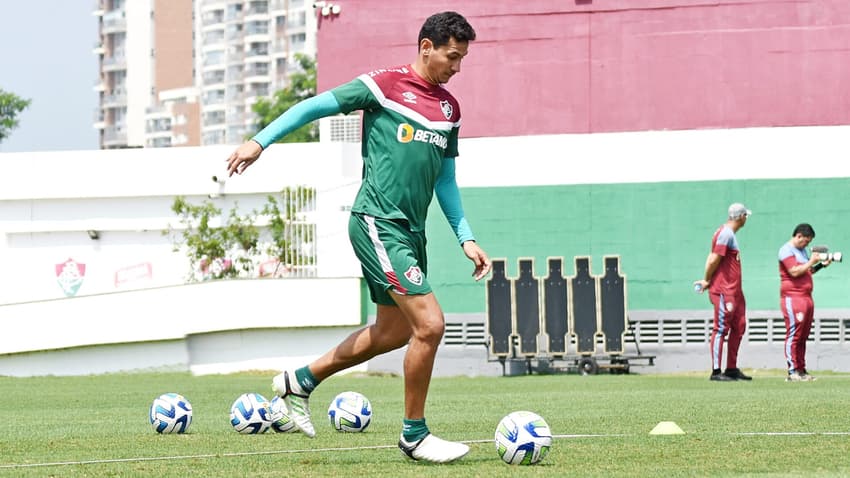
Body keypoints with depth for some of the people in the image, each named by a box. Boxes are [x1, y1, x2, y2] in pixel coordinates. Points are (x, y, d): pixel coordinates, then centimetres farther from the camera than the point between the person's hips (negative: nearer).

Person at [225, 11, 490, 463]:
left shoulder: (449, 108, 14)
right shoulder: (385, 85, -7)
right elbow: (316, 106, -1)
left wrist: (465, 238, 15)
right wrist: (260, 141, -6)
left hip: (411, 231, 9)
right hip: (378, 223, -9)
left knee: (393, 330, 16)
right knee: (429, 324, -15)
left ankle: (300, 380, 34)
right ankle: (415, 435, 0)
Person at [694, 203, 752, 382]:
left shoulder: (730, 234, 18)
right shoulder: (725, 233, -13)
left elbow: (712, 259, 14)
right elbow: (714, 260, -16)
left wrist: (706, 280, 4)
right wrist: (707, 281, -3)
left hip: (735, 291, 10)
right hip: (723, 290, -10)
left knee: (739, 327, 12)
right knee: (721, 329, -8)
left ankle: (732, 369, 17)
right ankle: (716, 372, -6)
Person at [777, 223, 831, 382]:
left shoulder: (802, 250, 21)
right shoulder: (787, 250, -8)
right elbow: (794, 272, -19)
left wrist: (821, 265, 14)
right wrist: (811, 261, -11)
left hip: (806, 297, 9)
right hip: (792, 298, -9)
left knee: (803, 336, 8)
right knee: (794, 335, -10)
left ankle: (801, 370, 10)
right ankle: (792, 372, -11)